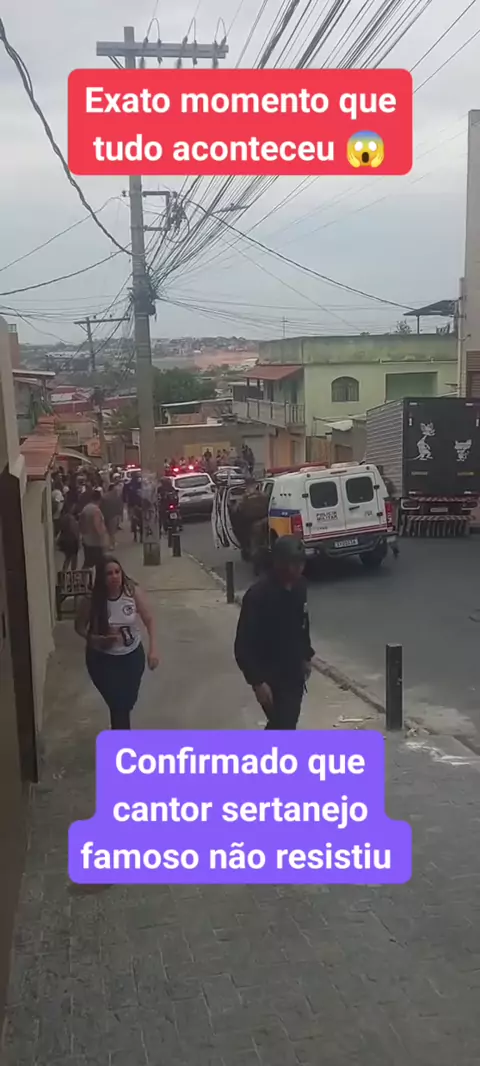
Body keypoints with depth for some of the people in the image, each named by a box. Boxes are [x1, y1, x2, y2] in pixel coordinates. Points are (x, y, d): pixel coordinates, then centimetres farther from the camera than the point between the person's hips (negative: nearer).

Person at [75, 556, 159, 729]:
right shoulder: (92, 600, -19)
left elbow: (149, 620, -7)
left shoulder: (132, 591, -16)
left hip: (132, 655, 3)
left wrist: (153, 649, -14)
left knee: (129, 701, 19)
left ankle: (119, 732, 50)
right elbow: (79, 626, -5)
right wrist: (96, 639, -23)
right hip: (103, 659, -2)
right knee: (118, 704, -5)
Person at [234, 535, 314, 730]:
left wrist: (306, 657, 19)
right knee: (282, 725, -5)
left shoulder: (299, 586, -2)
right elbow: (243, 646, -22)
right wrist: (257, 681, -22)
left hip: (294, 672, 7)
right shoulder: (257, 595, -25)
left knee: (287, 723, 19)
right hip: (270, 677, -7)